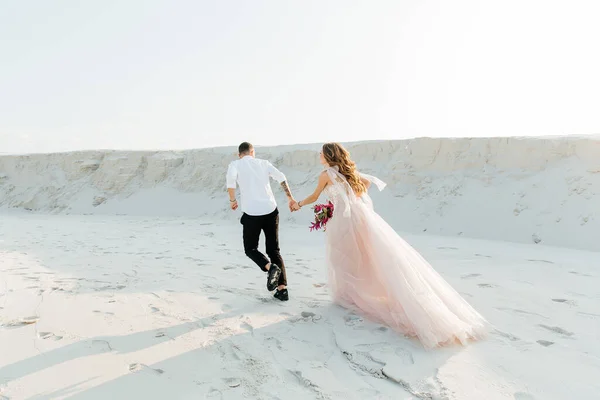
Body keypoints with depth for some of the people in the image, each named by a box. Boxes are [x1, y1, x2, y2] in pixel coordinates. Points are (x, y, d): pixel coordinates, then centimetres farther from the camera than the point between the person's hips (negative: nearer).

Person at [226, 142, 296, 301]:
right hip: (271, 211, 3)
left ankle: (270, 267, -13)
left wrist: (232, 200, -2)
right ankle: (282, 289, 6)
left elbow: (231, 180, -15)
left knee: (250, 249, 16)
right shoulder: (263, 163, 13)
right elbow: (281, 177, 2)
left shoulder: (235, 164, 5)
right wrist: (290, 198, 10)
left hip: (252, 214, -3)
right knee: (274, 250, 13)